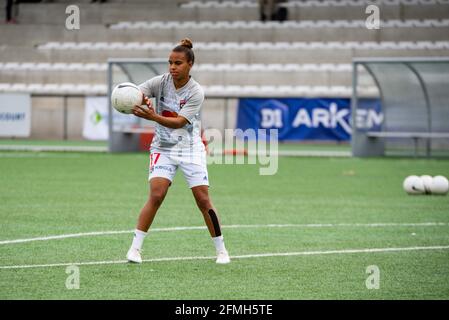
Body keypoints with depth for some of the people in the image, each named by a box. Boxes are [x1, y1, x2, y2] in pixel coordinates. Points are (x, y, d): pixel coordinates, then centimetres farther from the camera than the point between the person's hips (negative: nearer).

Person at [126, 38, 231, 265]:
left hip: (190, 148, -1)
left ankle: (221, 250, 10)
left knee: (203, 200, -4)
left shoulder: (196, 92, -13)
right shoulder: (161, 82, -6)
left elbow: (179, 122, -23)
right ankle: (135, 248, -11)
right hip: (163, 147, 1)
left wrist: (153, 117, -39)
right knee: (156, 195, -17)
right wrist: (140, 99, -42)